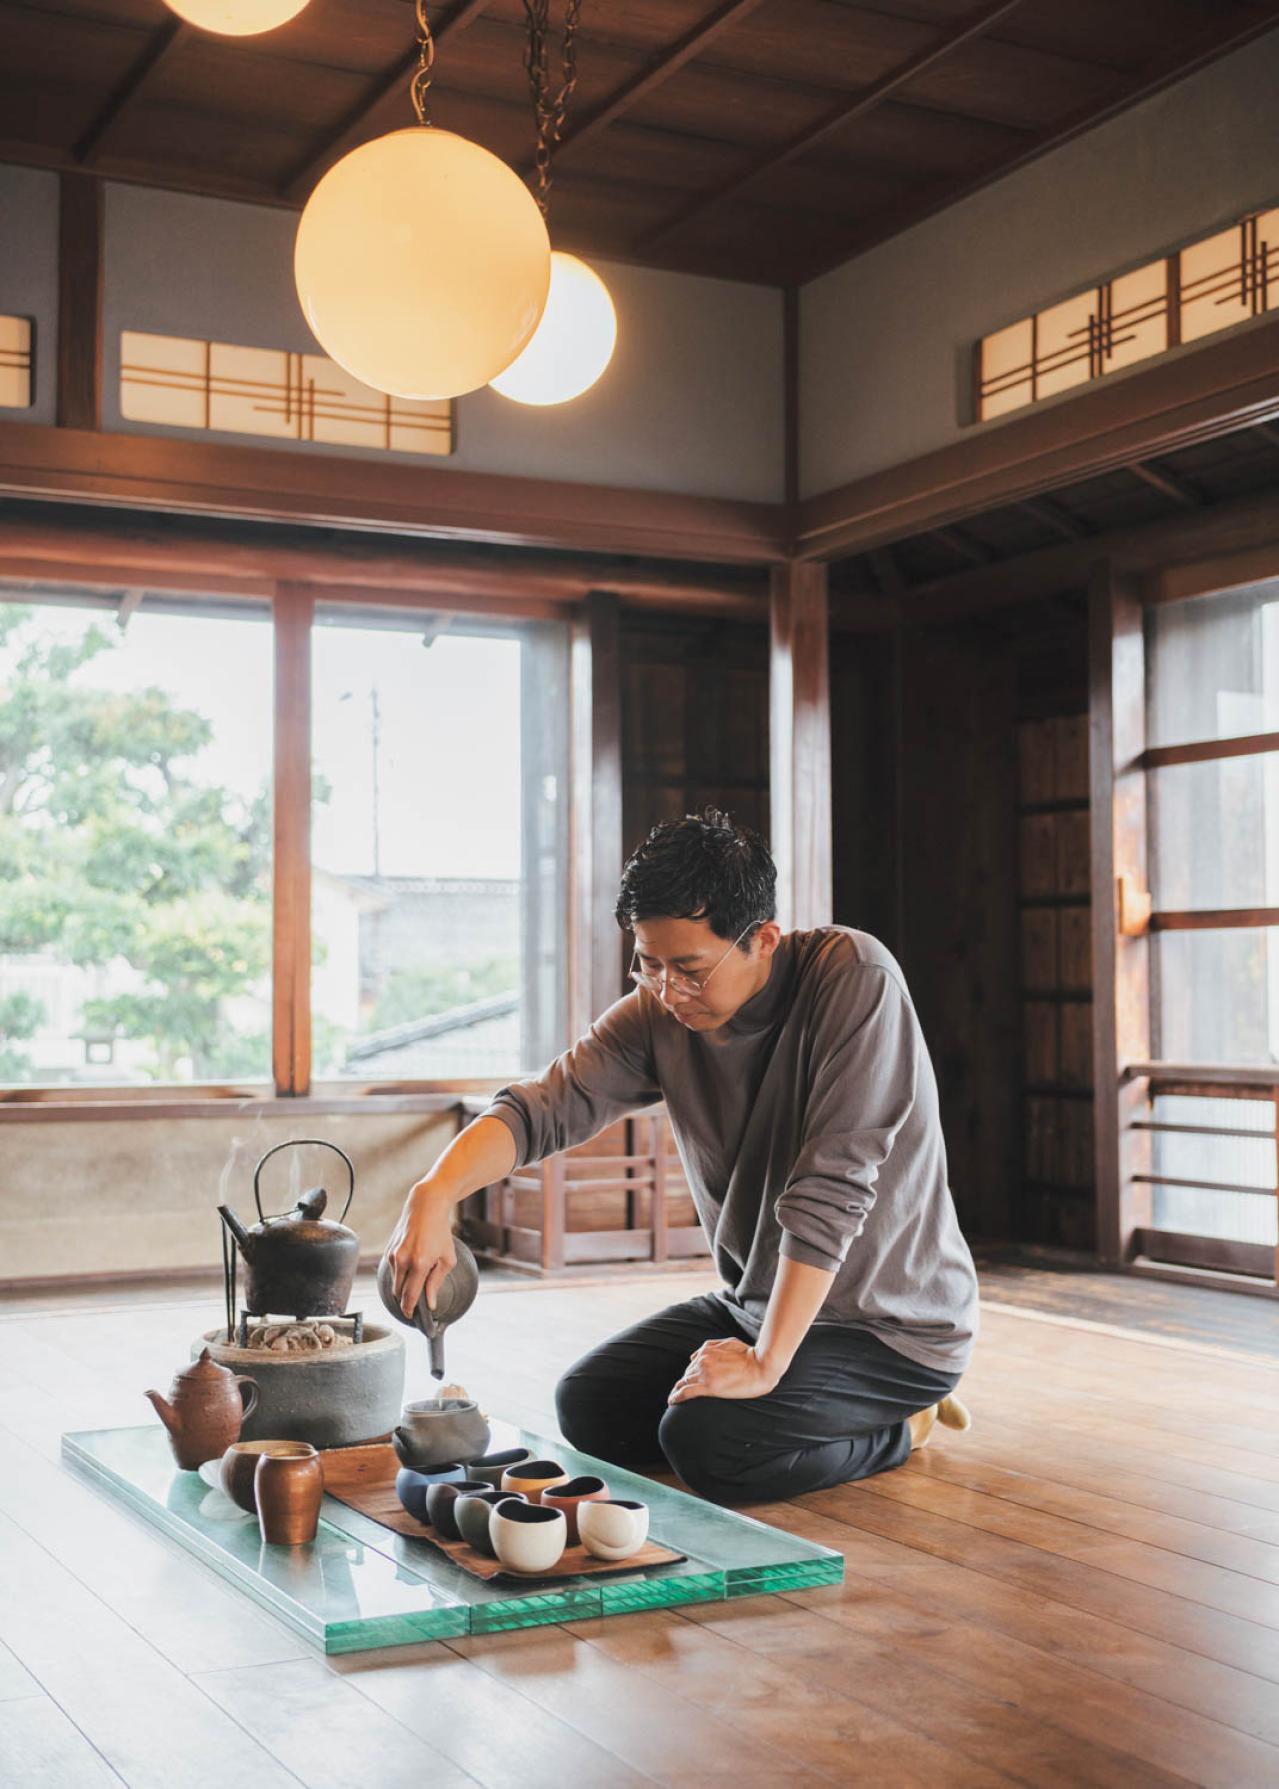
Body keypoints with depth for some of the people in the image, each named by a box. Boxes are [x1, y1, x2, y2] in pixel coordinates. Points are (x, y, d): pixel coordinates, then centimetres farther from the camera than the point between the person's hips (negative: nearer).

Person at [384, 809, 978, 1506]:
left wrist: (765, 1364, -28)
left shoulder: (853, 978, -25)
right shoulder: (658, 1010, -8)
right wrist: (434, 1193, -37)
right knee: (586, 1405, 1)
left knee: (704, 1440, -24)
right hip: (755, 1302, 7)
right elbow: (544, 1106, -17)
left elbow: (830, 1191, -29)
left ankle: (901, 1424, 2)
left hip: (893, 1320, -7)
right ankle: (808, 1401, 16)